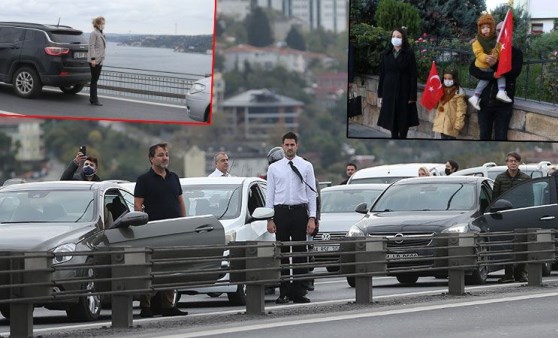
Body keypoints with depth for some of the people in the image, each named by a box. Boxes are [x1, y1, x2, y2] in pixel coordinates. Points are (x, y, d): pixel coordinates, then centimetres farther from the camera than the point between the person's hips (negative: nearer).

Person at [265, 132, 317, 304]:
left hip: (300, 212, -1)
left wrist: (312, 218, -4)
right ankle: (284, 293, 4)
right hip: (281, 212, 1)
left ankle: (299, 292, 2)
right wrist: (269, 219, -1)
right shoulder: (274, 168, 8)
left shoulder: (306, 166, 7)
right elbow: (270, 194, 7)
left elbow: (312, 193, 4)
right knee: (282, 254, 1)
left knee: (300, 253, -1)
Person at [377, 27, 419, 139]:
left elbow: (413, 76, -7)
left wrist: (412, 96, -11)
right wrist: (380, 95, 5)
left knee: (403, 122, 2)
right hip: (389, 92, 3)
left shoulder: (409, 54, -4)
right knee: (392, 121, 6)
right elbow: (382, 75, 9)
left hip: (404, 92, -3)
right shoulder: (387, 54, 7)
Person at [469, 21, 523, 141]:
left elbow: (514, 72, -13)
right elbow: (472, 69, -5)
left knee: (501, 138, -1)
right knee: (484, 137, 7)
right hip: (485, 101, 3)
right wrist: (492, 75, -21)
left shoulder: (516, 52, 3)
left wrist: (496, 65, -29)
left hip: (503, 103, -3)